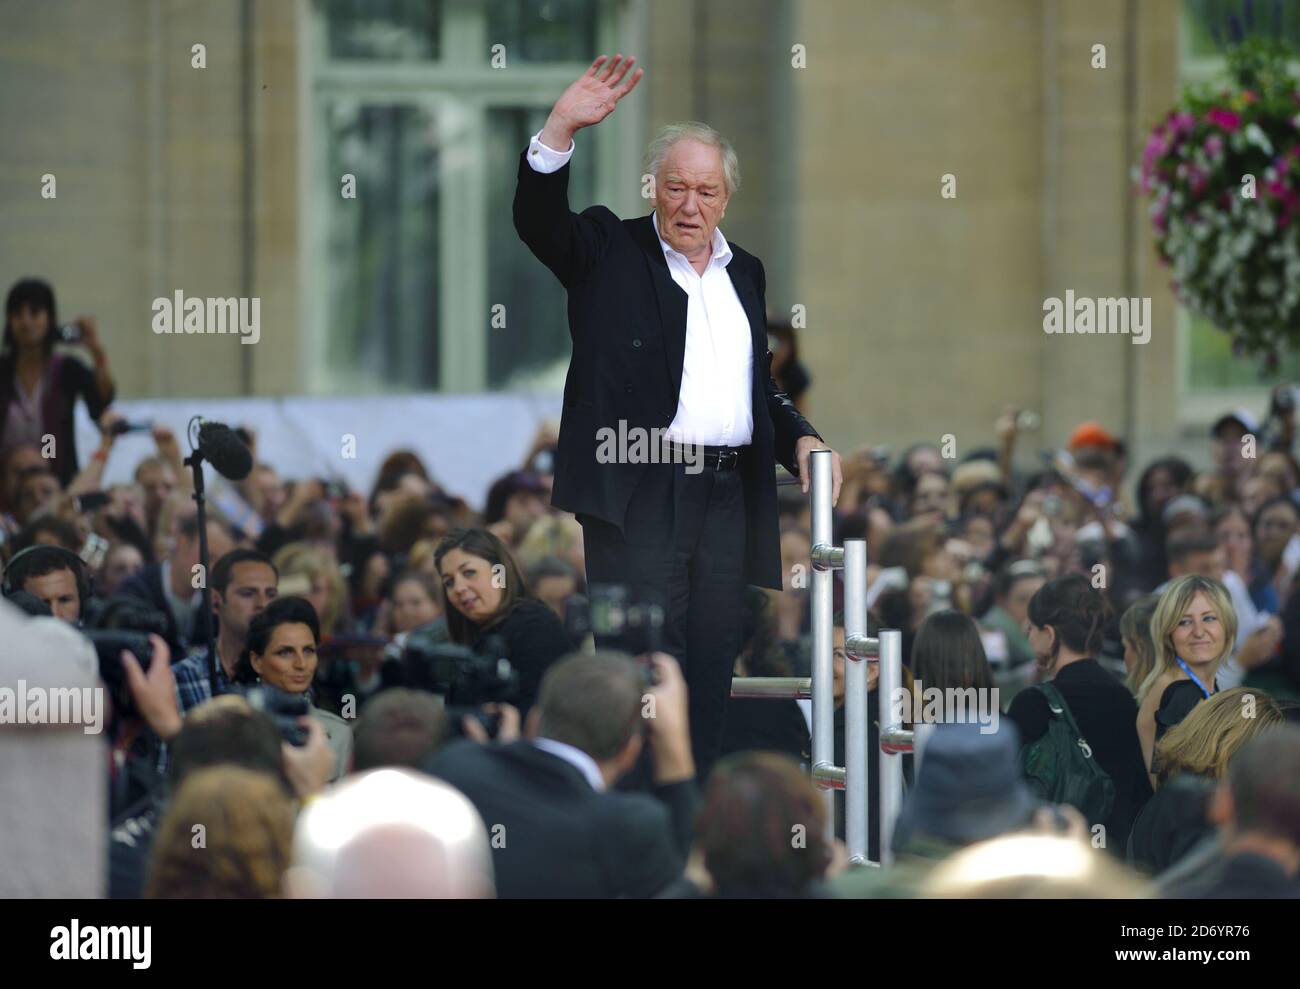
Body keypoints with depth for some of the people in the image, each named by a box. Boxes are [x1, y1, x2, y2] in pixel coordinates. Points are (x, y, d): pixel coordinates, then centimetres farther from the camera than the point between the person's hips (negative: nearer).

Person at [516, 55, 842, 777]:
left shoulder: (744, 272, 20)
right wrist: (562, 128, -27)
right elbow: (539, 221, -14)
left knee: (710, 676, 6)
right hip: (638, 493, -5)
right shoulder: (611, 251, 4)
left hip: (728, 497, 5)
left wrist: (802, 439, 8)